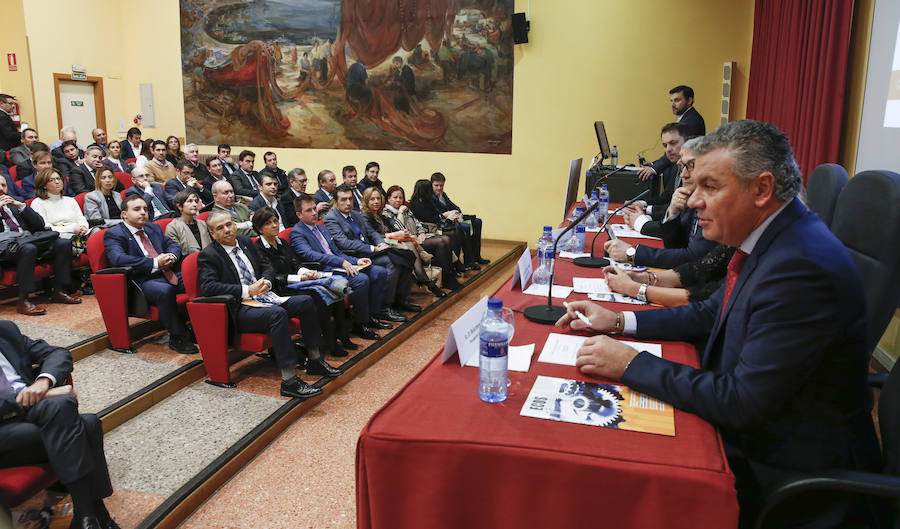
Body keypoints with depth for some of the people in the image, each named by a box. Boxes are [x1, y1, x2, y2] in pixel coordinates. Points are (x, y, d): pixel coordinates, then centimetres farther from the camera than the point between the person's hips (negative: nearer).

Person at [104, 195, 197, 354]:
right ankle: (177, 337, -23)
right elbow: (118, 259, -15)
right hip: (144, 280, -6)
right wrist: (155, 263, -18)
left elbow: (172, 244, 25)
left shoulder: (154, 228, 24)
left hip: (170, 274, 6)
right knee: (165, 290, -38)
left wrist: (171, 256, -1)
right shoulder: (113, 234, 2)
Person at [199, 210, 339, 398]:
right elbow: (208, 286, -17)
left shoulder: (246, 243, 17)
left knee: (306, 302, -10)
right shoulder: (208, 255, -3)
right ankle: (289, 381, -36)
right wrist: (247, 290, -21)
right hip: (241, 310, -7)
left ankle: (314, 360, 0)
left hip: (265, 298, 8)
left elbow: (267, 267, 21)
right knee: (278, 314, -34)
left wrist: (265, 282, -4)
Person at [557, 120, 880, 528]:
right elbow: (712, 315, 13)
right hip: (753, 435, 8)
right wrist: (618, 321, 3)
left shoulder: (801, 267, -30)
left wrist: (631, 364, -23)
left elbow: (744, 404, -29)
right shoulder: (769, 241, 1)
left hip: (781, 475, -8)